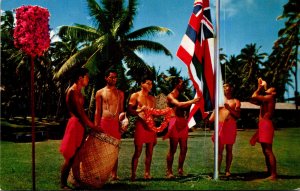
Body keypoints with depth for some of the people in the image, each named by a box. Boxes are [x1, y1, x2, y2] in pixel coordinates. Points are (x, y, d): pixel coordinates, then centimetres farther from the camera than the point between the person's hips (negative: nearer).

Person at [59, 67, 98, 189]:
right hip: (75, 124, -10)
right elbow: (79, 111, -19)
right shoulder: (73, 91, -14)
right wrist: (92, 126, -16)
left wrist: (90, 125, 11)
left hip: (79, 124, 10)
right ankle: (63, 183, 2)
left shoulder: (78, 91, 15)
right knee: (70, 156, -5)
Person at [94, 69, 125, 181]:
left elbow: (121, 110, 15)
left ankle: (114, 174, 6)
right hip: (104, 122, -2)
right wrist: (96, 126, -1)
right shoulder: (100, 93, 8)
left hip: (116, 124, 2)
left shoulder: (120, 93, 15)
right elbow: (98, 111, 6)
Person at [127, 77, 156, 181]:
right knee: (138, 151, -6)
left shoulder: (152, 98, 19)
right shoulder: (135, 96, 3)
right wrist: (140, 110, -17)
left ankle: (147, 173, 14)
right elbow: (130, 111, -4)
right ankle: (133, 174, 0)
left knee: (149, 151, 6)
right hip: (141, 124, -5)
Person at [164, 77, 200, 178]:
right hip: (175, 123, -7)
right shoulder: (170, 96, -2)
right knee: (173, 149, -6)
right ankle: (169, 171, 0)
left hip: (183, 123, 7)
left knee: (184, 148, 6)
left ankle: (180, 170, 16)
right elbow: (179, 104, -20)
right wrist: (192, 101, -21)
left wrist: (194, 101, 1)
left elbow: (185, 107, 13)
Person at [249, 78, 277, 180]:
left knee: (268, 151, -12)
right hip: (263, 126, 10)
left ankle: (273, 175, -12)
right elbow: (253, 100, 21)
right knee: (265, 151, 12)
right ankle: (269, 173, 17)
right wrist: (260, 87, 21)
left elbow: (254, 96, -15)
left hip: (266, 125, -10)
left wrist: (260, 87, 1)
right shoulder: (265, 100, 21)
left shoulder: (270, 97, -6)